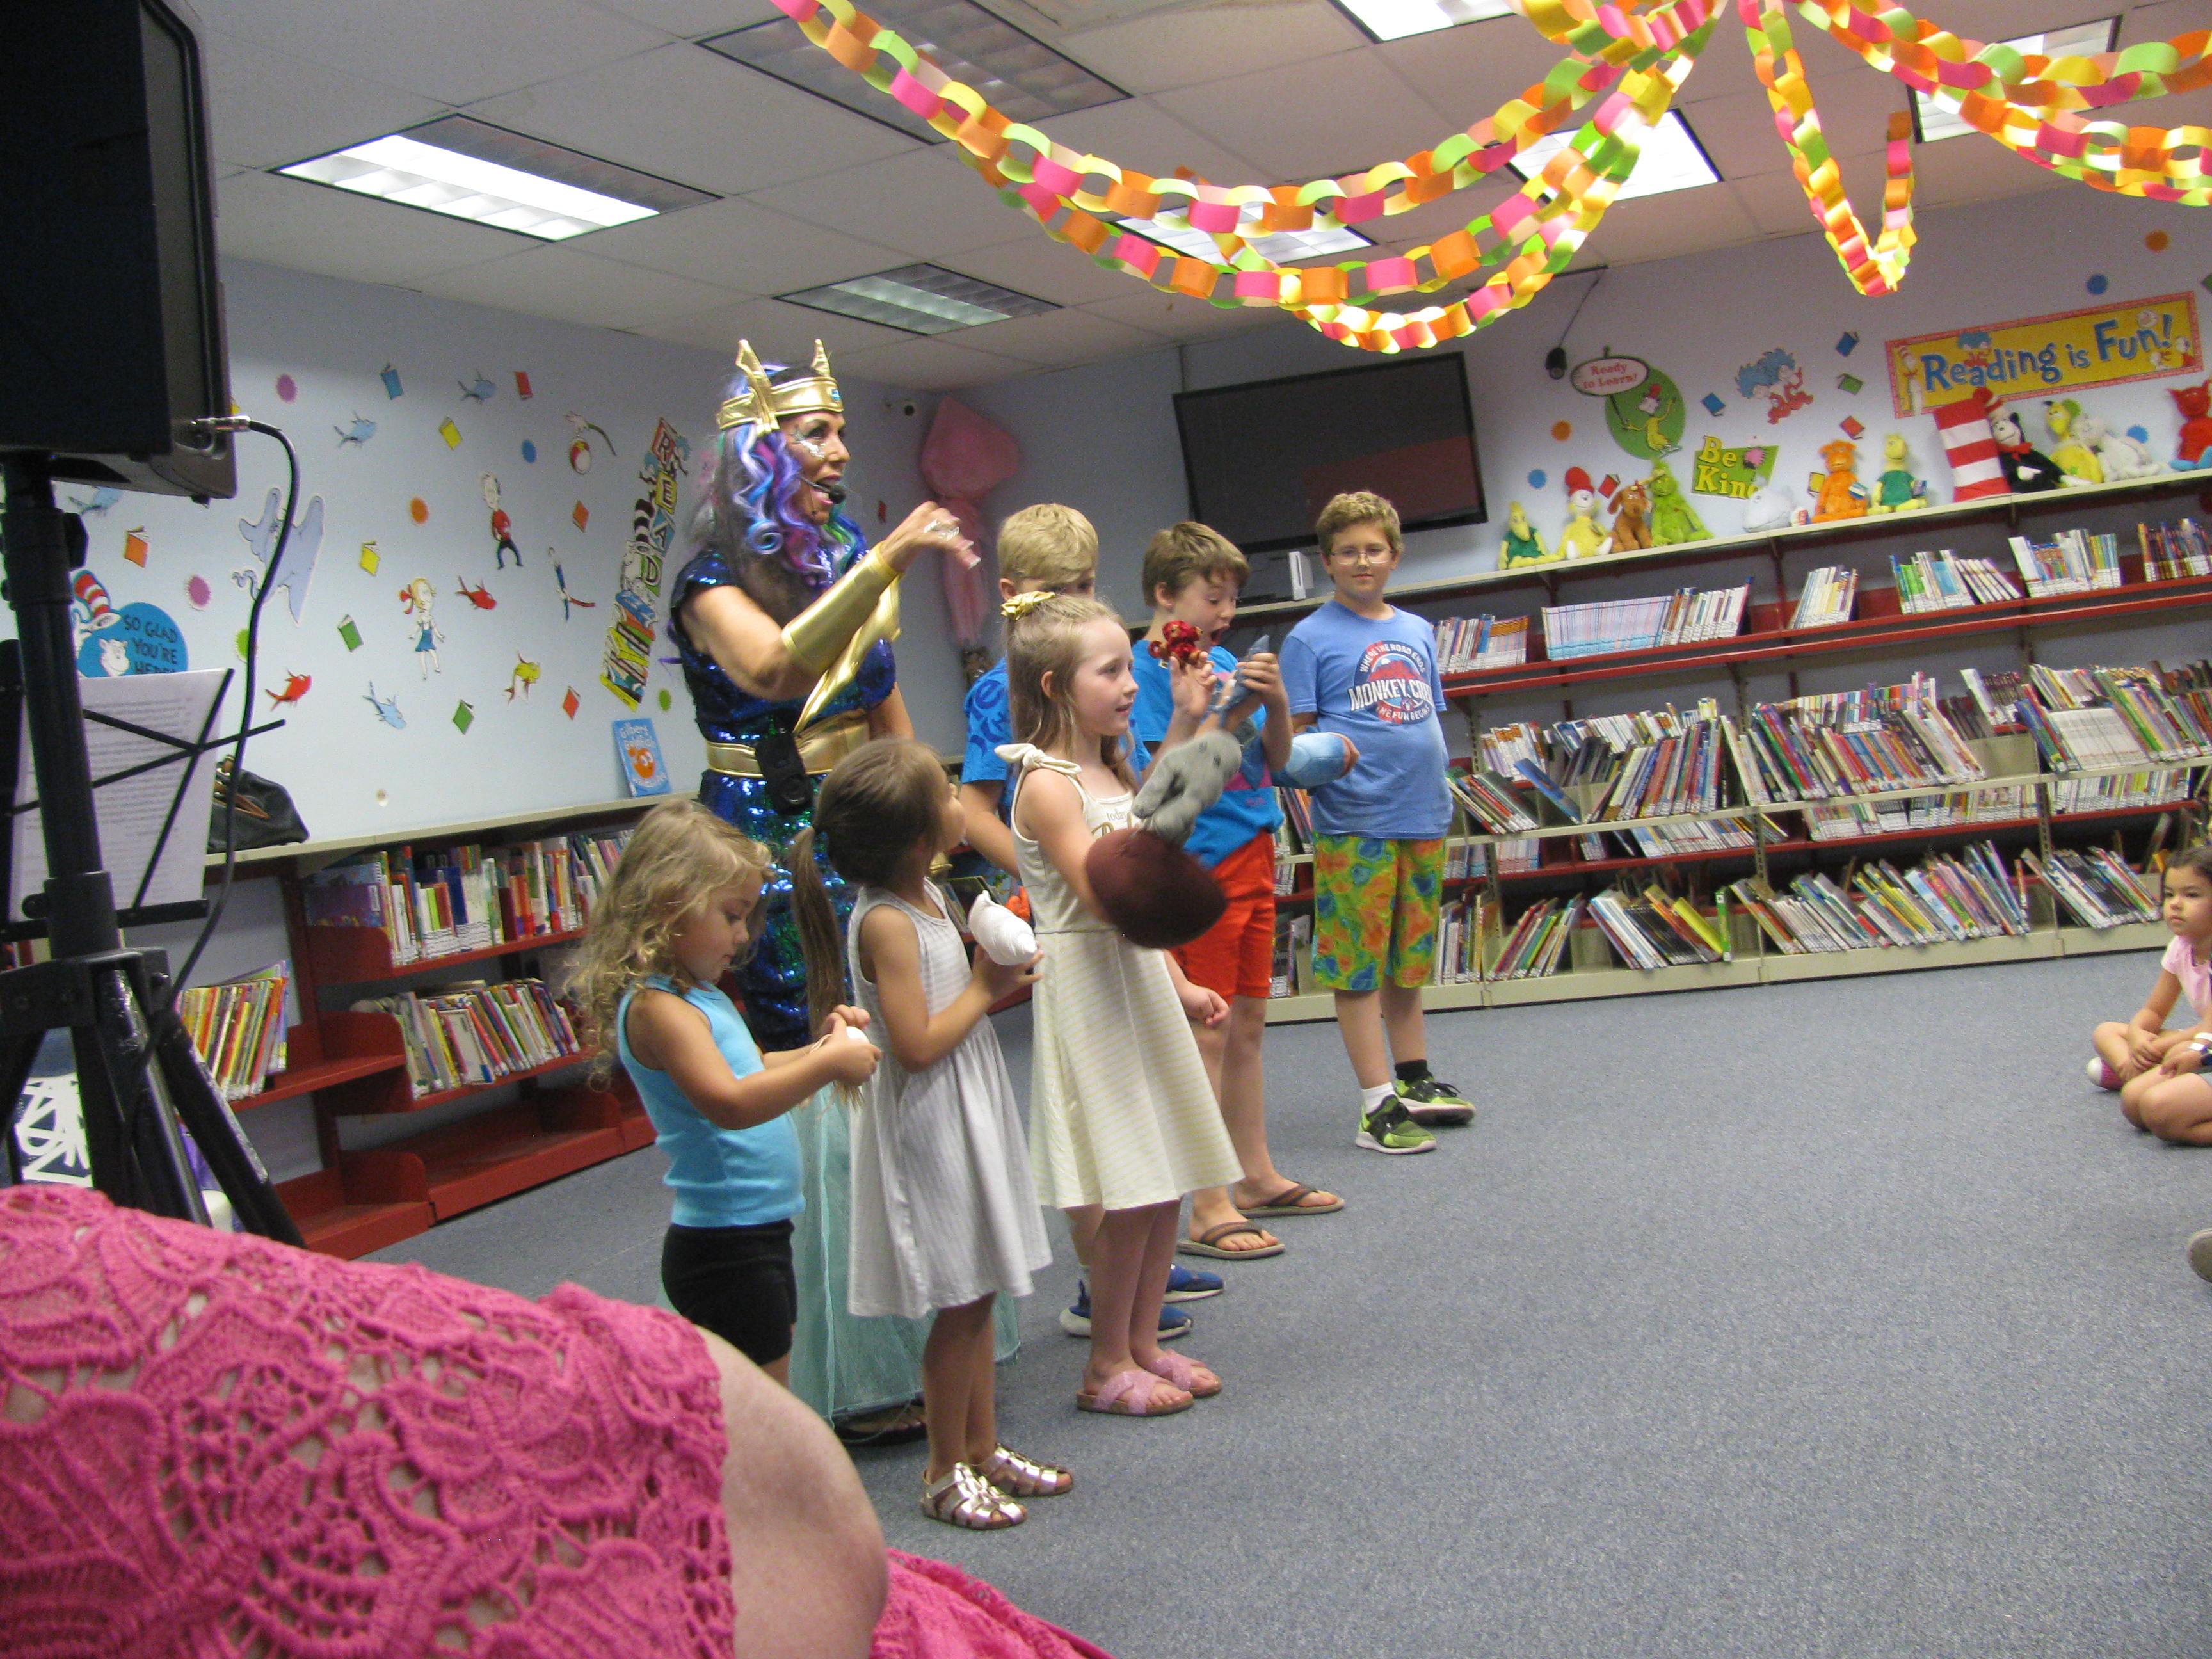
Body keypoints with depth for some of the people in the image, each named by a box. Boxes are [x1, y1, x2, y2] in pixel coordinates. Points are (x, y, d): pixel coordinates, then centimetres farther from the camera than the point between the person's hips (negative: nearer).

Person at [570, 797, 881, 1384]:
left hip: (757, 1233, 10)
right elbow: (730, 1102, -32)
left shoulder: (701, 996, 11)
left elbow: (753, 1071, 24)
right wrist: (828, 1065, -28)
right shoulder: (657, 1007, -20)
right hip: (726, 1247, -10)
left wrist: (819, 1047, 7)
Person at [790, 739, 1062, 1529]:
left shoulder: (930, 897, 7)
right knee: (958, 1302, 1)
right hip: (927, 1128, -9)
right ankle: (947, 1473, 16)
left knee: (976, 1292, 16)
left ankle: (983, 1448, 29)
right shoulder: (885, 923, -21)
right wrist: (984, 987, -14)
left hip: (969, 1115, 9)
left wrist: (999, 976, 2)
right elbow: (917, 1044, -25)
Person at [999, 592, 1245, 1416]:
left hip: (1142, 986, 9)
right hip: (1089, 993, -9)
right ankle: (1108, 1366, 10)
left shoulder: (1112, 775, 13)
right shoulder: (1047, 784, -14)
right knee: (1130, 1194, -4)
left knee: (1164, 1186, 11)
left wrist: (1180, 985, 15)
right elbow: (1105, 894, -24)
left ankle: (1144, 1343, 23)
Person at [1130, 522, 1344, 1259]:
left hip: (1253, 854, 8)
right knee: (1206, 1033, -4)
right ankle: (1206, 1209, 1)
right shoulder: (1144, 672, -10)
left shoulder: (1224, 661, 11)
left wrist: (1276, 703, -4)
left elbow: (1276, 759, 14)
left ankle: (1257, 1177, 27)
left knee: (1247, 1023, 15)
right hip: (1199, 864, -8)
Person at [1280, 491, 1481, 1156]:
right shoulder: (1310, 638, -3)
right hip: (1354, 823, -6)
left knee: (1408, 958, 16)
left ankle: (1415, 1082, 27)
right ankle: (1378, 1107, 2)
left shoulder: (1418, 631, 14)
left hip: (1425, 814, 6)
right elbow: (1295, 737, -4)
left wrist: (1441, 789, 14)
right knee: (1358, 964, -2)